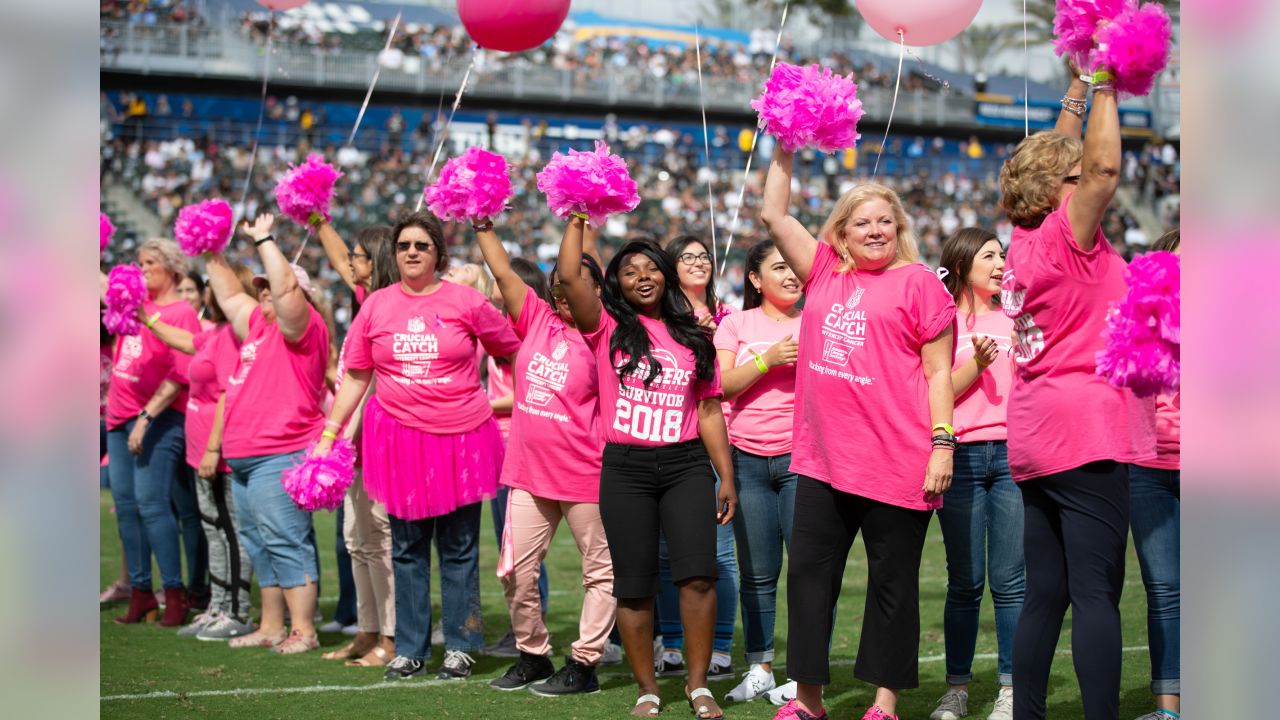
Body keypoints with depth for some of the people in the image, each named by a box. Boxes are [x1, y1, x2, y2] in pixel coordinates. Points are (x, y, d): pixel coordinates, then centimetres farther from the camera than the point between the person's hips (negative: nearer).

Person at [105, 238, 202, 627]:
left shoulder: (181, 312, -7)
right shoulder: (135, 303, 14)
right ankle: (140, 592, 12)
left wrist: (147, 417, -20)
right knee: (125, 503, 6)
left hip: (158, 418, -7)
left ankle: (174, 593, -8)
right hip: (121, 417, 8)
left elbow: (180, 375, -15)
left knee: (151, 503, -13)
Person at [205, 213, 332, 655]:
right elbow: (230, 296, 31)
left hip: (280, 457, -10)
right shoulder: (258, 325, 18)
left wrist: (264, 240, -13)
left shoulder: (302, 327, -6)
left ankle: (303, 631, -8)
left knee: (286, 542, -10)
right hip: (243, 458, 10)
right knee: (259, 542, 13)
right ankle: (271, 627, 20)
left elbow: (286, 288, -21)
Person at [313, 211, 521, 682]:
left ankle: (459, 647, 14)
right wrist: (329, 434, 7)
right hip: (398, 436, 2)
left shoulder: (465, 302, -2)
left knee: (459, 549, 4)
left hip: (460, 436, -2)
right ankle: (409, 650, 15)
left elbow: (516, 352, 7)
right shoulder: (377, 306, 5)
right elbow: (355, 377, 10)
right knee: (407, 549, 7)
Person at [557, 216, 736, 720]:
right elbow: (569, 277, -10)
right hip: (625, 469, -1)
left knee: (697, 574, -12)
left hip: (686, 464, 1)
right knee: (634, 586, 1)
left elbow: (709, 411, 12)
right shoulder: (607, 328, 6)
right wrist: (578, 218, -2)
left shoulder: (692, 338, 12)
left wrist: (726, 477, 8)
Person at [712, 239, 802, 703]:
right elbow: (721, 386, -2)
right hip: (748, 459, 1)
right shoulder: (736, 325, 10)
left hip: (803, 457, -1)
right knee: (757, 572, 4)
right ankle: (759, 668, 13)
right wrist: (768, 359, -14)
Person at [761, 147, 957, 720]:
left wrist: (942, 443, -9)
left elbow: (938, 371, -2)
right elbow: (774, 216, 15)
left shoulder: (919, 282, 0)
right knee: (809, 572, 7)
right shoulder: (825, 273, 13)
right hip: (823, 457, 5)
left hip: (895, 460, -5)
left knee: (892, 581, 5)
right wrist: (783, 150, 10)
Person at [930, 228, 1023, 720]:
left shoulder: (1013, 320, 15)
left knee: (1010, 580, 0)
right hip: (961, 457, -2)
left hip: (1013, 455, 2)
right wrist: (976, 363, -15)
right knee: (965, 582, 2)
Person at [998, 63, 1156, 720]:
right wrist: (1102, 86, -7)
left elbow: (1052, 160, 26)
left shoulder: (1025, 241, 13)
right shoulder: (1067, 235, -8)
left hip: (1036, 443, 8)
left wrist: (1075, 98, 26)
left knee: (1045, 594, 8)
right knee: (1096, 593, -11)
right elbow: (1104, 167, -18)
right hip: (1086, 432, -8)